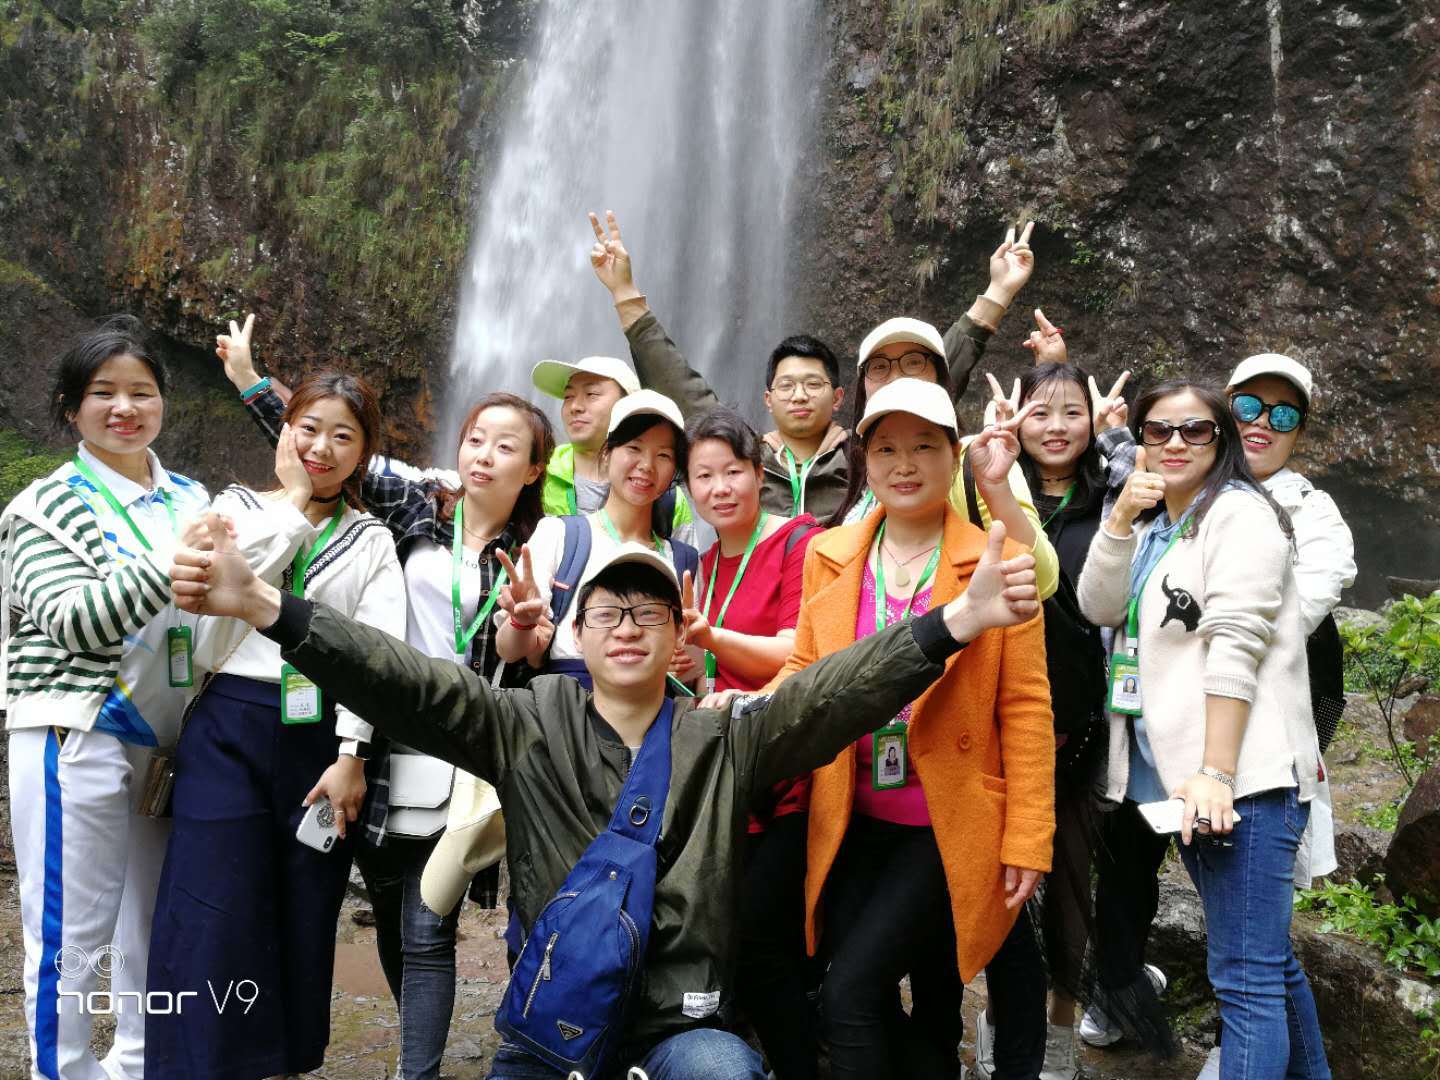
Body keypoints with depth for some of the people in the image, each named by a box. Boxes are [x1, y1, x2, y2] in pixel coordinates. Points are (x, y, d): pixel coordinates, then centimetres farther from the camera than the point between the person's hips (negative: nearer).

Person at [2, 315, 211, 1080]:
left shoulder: (190, 500, 11)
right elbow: (74, 621, -16)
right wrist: (176, 563, -26)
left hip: (166, 742, 5)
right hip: (76, 737, -5)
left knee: (151, 928, 15)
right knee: (72, 937, 0)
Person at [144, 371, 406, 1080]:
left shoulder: (372, 541, 10)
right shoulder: (237, 507, 12)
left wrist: (351, 756, -13)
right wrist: (292, 502, -3)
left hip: (323, 736, 1)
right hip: (228, 729, 0)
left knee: (306, 918, 6)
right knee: (214, 919, -5)